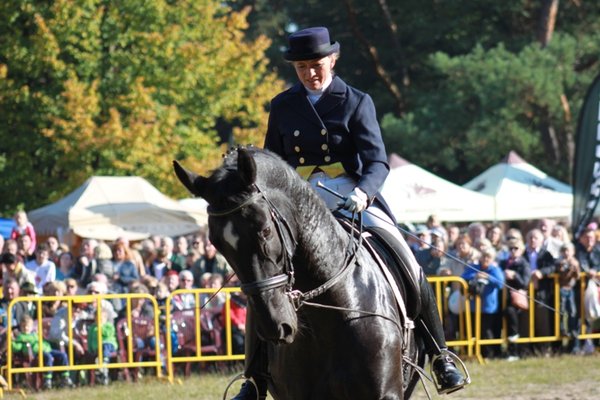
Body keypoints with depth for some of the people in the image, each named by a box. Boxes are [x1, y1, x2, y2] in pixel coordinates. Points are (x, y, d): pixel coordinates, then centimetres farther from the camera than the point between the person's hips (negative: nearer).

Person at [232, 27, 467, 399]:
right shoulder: (283, 107, 7)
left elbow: (377, 161, -10)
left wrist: (362, 193, -30)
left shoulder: (356, 102, -1)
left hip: (353, 197, -2)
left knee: (409, 269, -15)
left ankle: (441, 357, 0)